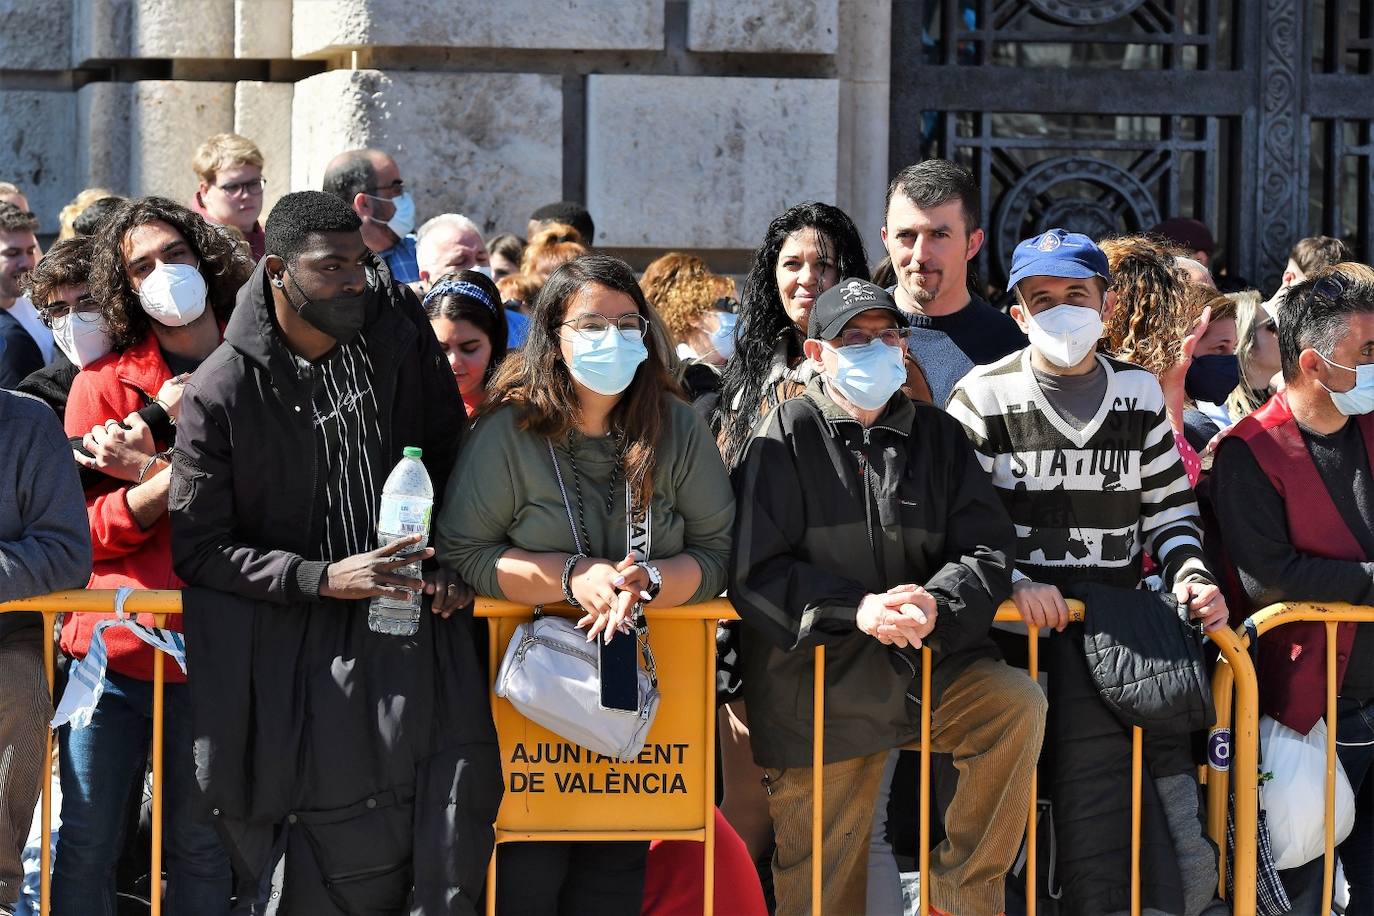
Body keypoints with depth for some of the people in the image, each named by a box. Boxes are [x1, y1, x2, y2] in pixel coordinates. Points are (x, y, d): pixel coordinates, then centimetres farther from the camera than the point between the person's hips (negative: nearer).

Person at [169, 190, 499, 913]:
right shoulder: (221, 392, -7)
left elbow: (447, 448, 17)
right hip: (285, 638, -3)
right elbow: (196, 548, -5)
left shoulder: (398, 325, 3)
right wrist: (323, 579, -14)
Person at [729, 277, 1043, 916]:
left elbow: (987, 547, 1)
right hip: (818, 687, -2)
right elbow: (755, 571, -9)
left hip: (928, 664, 2)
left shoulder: (936, 435, 8)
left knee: (1018, 706, -26)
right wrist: (858, 609, -20)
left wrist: (935, 602, -20)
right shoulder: (787, 437, -2)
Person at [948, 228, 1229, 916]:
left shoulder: (1139, 394, 16)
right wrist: (1014, 581, -15)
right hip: (1028, 619, -3)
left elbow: (1169, 506, 19)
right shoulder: (985, 398, 5)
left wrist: (1190, 575, 1)